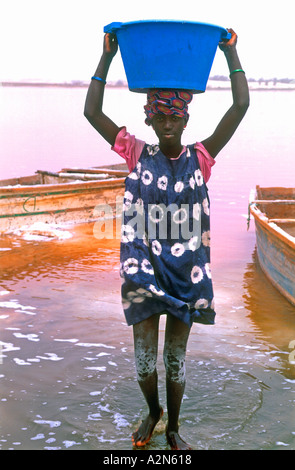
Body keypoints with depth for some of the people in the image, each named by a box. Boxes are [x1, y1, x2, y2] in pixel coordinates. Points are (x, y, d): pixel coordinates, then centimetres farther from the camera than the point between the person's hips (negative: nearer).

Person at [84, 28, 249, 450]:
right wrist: (108, 56, -10)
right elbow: (92, 112, -7)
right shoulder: (138, 155, -2)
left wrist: (230, 52, -8)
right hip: (145, 269, 0)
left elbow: (241, 106, -8)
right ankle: (153, 411, 36)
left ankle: (173, 428, 33)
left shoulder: (201, 157, -2)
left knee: (176, 358, 12)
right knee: (144, 360, 4)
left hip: (186, 271, 0)